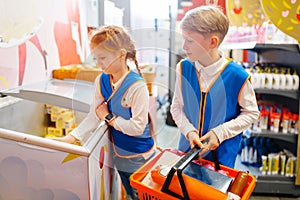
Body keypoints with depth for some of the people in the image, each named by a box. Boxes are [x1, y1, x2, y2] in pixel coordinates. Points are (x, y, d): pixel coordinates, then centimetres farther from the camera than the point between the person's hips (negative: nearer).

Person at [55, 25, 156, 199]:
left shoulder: (137, 86, -27)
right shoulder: (101, 81, -7)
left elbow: (137, 127, -27)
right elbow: (94, 116, -3)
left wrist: (109, 117, -17)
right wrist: (71, 138, -12)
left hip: (139, 158, -6)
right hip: (119, 154, 6)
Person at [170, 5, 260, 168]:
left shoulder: (237, 76, -20)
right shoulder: (183, 68, -10)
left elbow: (251, 113, -7)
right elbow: (176, 107, -1)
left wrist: (220, 133, -17)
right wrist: (189, 131, -17)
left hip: (221, 153, -2)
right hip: (188, 147, 3)